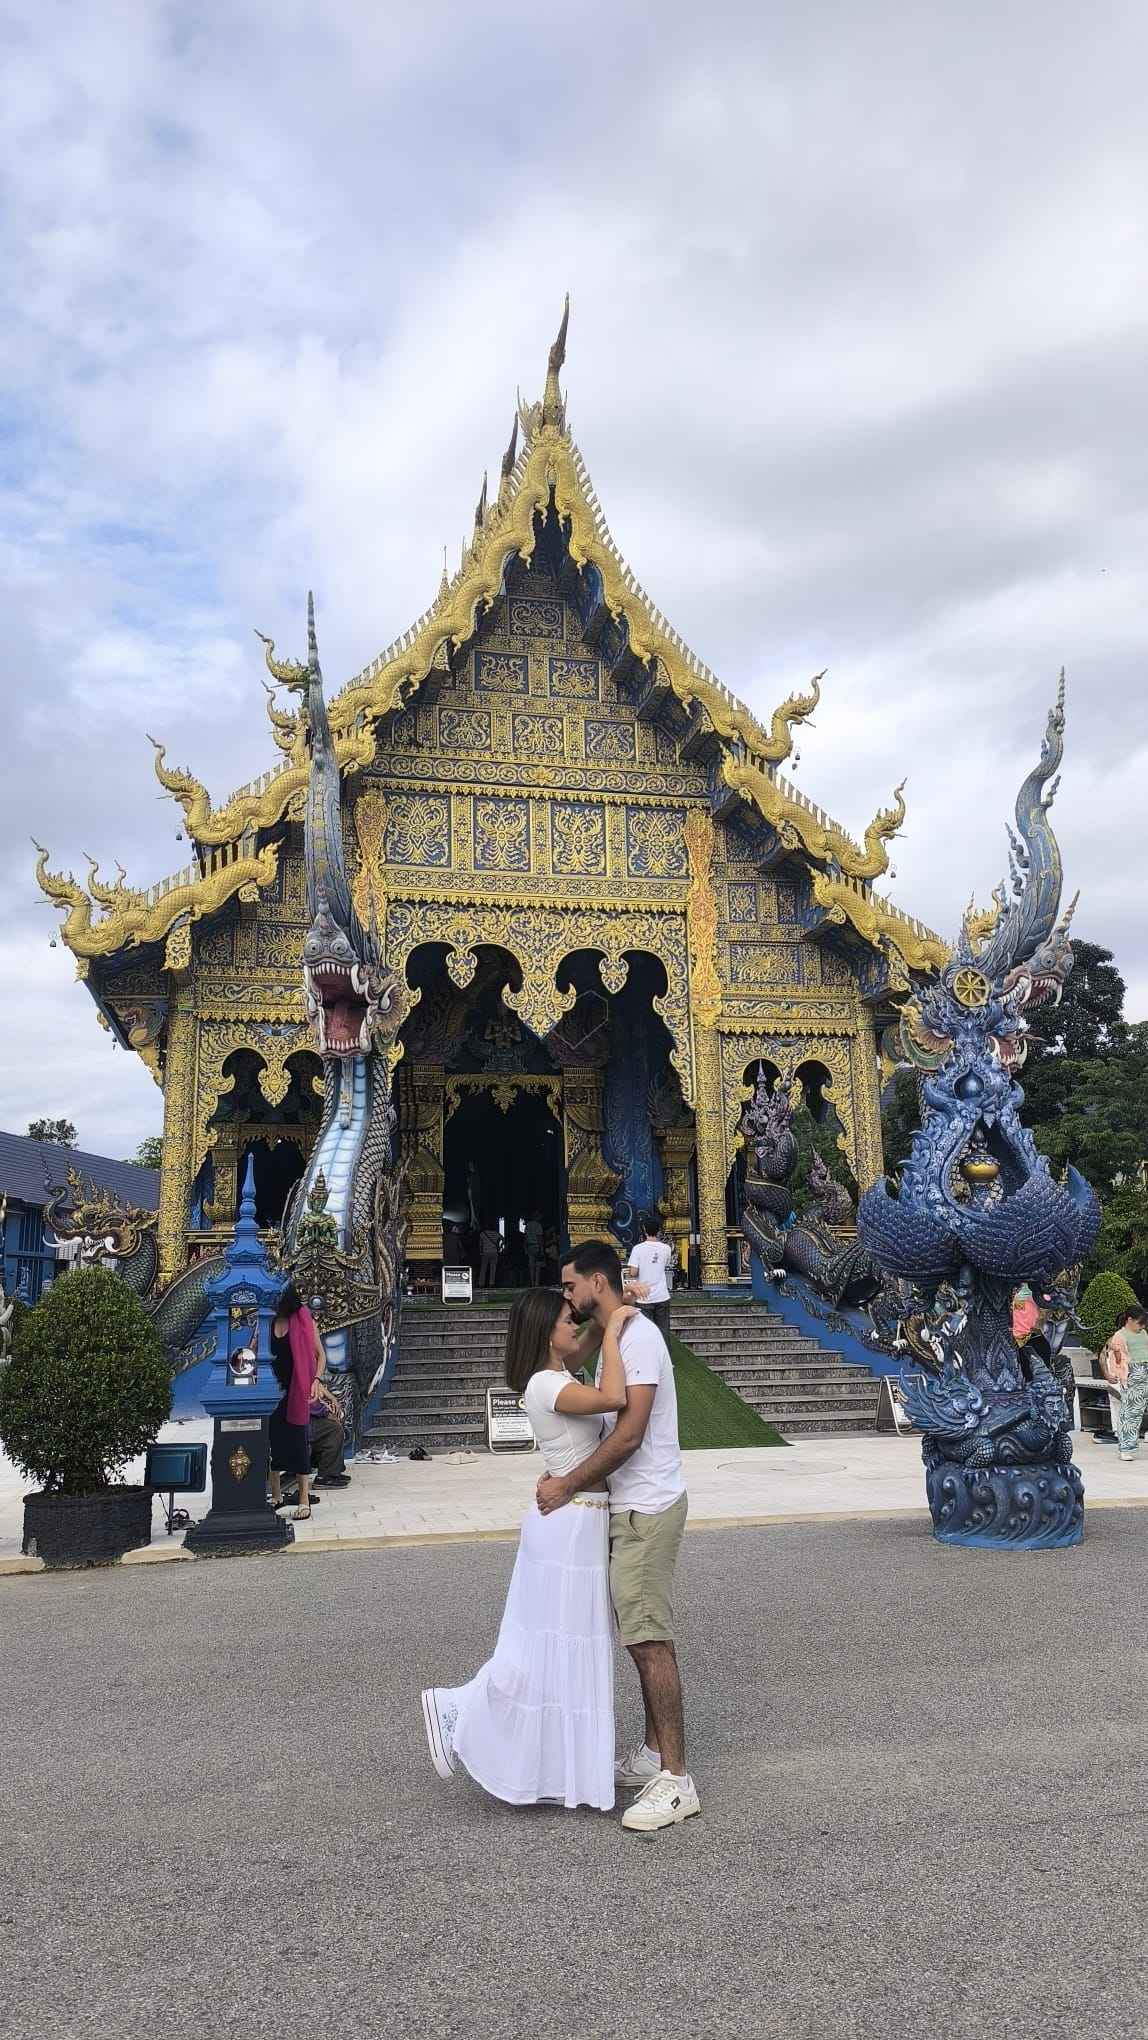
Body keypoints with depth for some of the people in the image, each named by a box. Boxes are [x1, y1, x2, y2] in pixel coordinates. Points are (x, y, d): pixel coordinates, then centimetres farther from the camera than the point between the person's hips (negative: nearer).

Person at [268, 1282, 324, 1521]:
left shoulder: (303, 1321, -4)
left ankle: (304, 1500, 2)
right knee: (271, 1440, 8)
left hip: (296, 1390, -4)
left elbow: (320, 1355, -1)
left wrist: (315, 1381, -13)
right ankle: (276, 1495, 23)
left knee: (298, 1442, -3)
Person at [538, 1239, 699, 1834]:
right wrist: (566, 1477, 8)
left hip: (647, 1510, -10)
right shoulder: (615, 1337, 14)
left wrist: (569, 1485, -16)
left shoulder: (638, 1335, -18)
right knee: (646, 1638, 16)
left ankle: (676, 1780, 2)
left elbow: (630, 1434, -24)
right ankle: (653, 1756, 27)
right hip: (632, 1506, 10)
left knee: (649, 1640, -6)